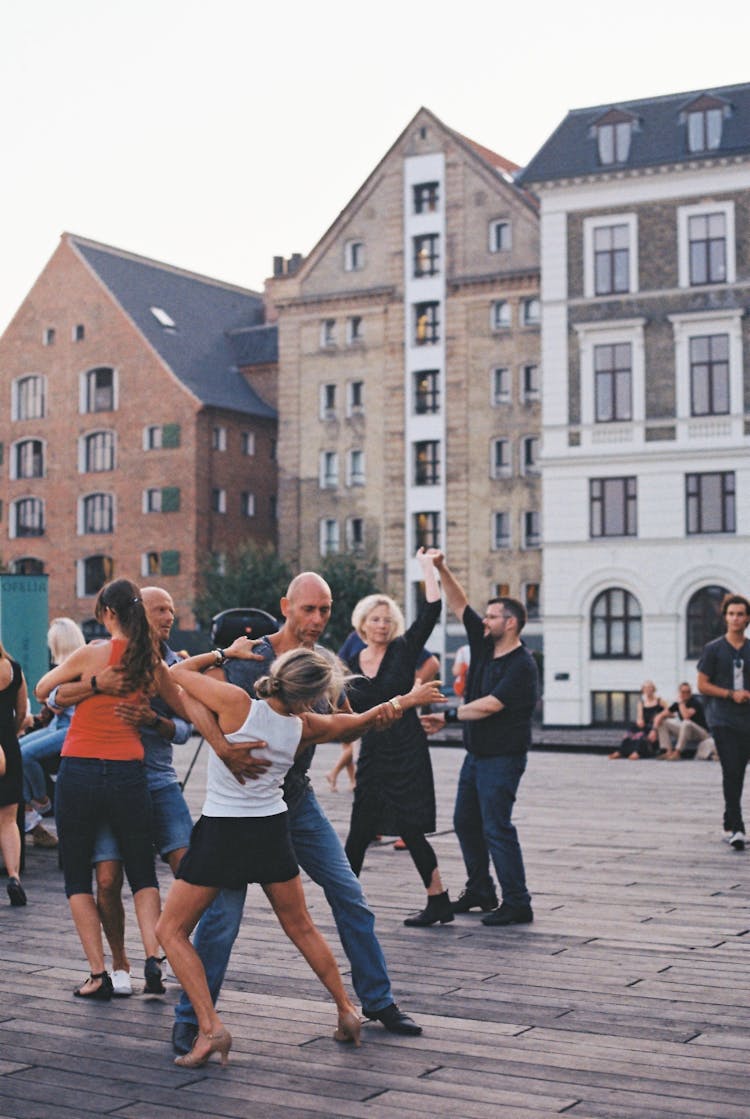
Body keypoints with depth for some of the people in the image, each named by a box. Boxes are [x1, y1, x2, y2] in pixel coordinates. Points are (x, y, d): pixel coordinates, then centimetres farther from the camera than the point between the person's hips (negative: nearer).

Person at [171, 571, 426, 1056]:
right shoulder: (251, 658, -17)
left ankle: (379, 1001, 22)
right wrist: (224, 748, -42)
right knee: (224, 910, -7)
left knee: (350, 895, 7)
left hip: (298, 797, 6)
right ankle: (190, 1019, 8)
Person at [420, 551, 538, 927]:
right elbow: (459, 605, 9)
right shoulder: (485, 645, 7)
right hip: (476, 752, 9)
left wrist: (446, 717, -20)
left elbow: (489, 705, -24)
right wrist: (441, 568, -3)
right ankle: (480, 892, 26)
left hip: (502, 757, -9)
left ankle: (517, 904, -4)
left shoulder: (522, 666, -17)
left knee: (496, 827, -10)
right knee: (465, 822, 14)